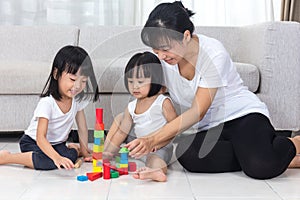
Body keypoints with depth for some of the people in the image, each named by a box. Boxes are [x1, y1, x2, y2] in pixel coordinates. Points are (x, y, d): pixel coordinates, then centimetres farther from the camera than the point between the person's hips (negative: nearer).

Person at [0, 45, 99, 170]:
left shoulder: (78, 99, -8)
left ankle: (73, 149, 10)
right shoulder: (47, 103, -28)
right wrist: (57, 158, -48)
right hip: (33, 142, -5)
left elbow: (82, 127, 5)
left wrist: (84, 151, 3)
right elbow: (40, 138, -34)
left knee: (71, 157, -25)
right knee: (47, 162, -34)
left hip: (57, 143, 5)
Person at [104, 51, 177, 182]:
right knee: (120, 118, 9)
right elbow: (122, 132, 6)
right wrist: (107, 153, -1)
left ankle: (157, 171, -75)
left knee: (154, 159, -41)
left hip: (160, 148, -7)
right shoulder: (131, 107, 4)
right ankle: (105, 148, 10)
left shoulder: (163, 102, -15)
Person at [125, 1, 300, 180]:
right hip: (207, 128, 5)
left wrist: (153, 140, -28)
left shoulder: (213, 53, -21)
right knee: (187, 155, -33)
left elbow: (197, 113, -22)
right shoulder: (162, 60, -4)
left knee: (261, 167, -37)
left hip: (243, 114, -5)